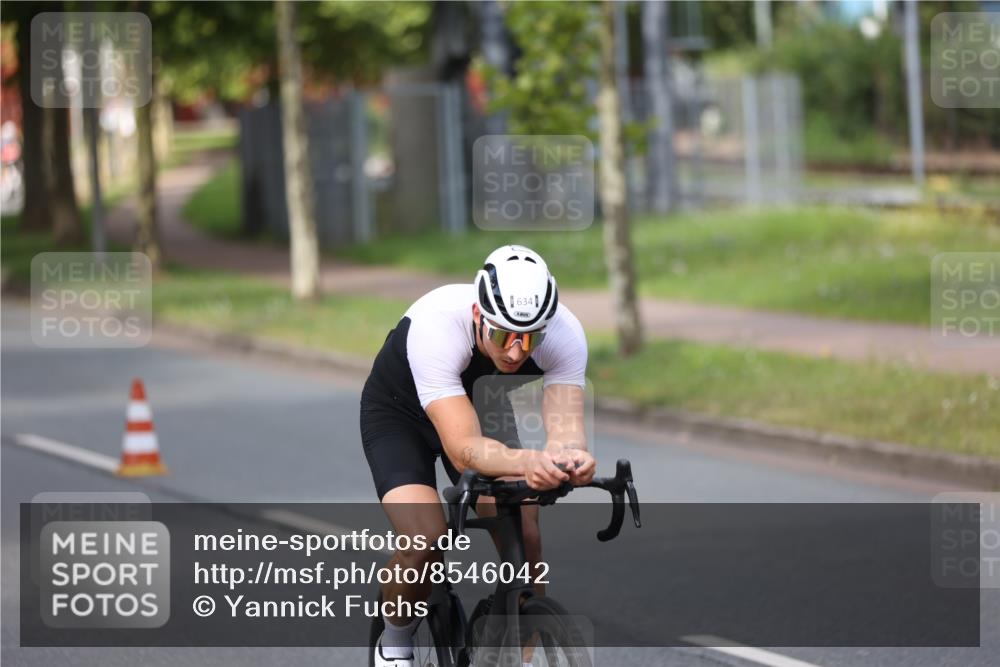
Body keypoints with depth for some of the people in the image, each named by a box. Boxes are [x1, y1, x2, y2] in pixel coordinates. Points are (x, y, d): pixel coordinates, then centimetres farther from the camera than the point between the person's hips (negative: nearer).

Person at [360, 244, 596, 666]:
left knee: (526, 537, -16)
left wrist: (570, 456, -59)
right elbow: (463, 449, -46)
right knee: (425, 538, -25)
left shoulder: (564, 333, -30)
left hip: (481, 407, 4)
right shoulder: (436, 326, -41)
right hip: (399, 413, -4)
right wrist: (528, 462, -65)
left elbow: (565, 426, -35)